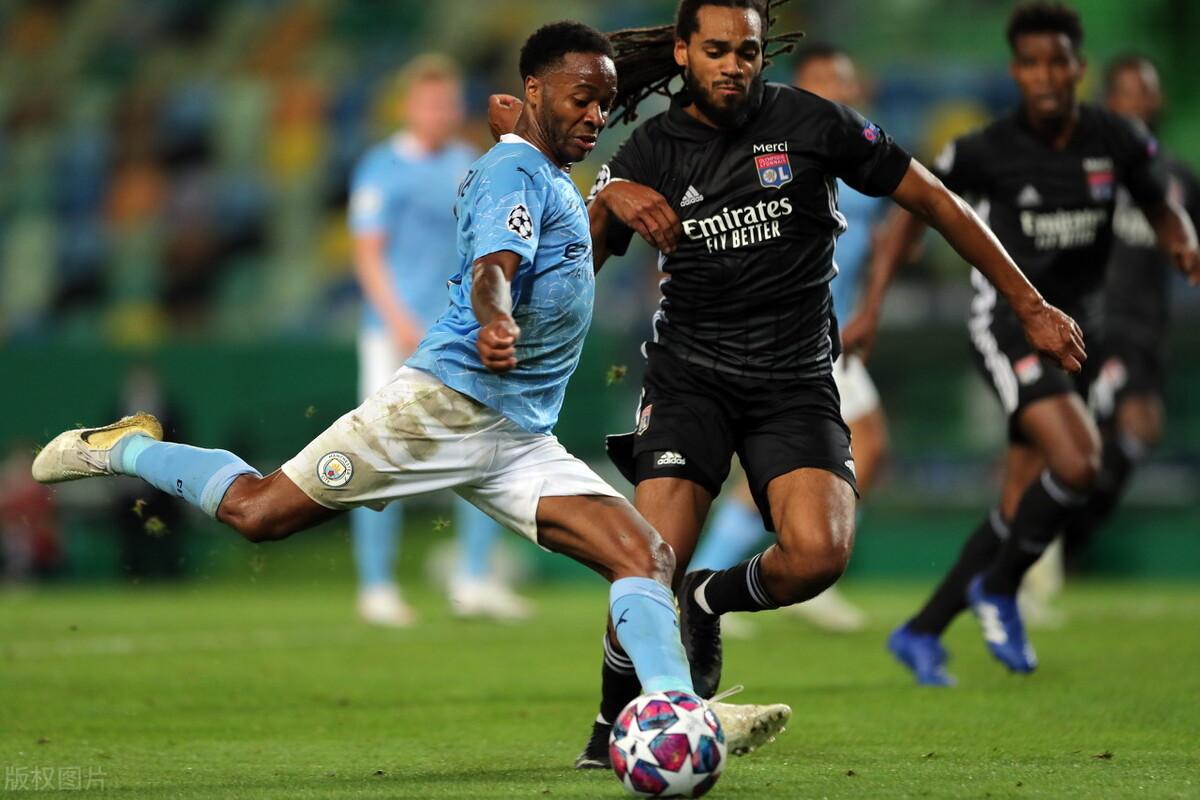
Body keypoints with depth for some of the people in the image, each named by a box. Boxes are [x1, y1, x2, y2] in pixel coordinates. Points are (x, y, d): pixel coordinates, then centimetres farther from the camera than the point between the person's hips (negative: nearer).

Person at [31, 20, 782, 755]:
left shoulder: (555, 179, 22)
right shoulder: (515, 170, -8)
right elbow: (492, 267, -30)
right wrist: (495, 323, -49)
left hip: (522, 441, 9)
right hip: (447, 402, -9)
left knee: (647, 554, -9)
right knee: (263, 511, -6)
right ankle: (124, 449, 18)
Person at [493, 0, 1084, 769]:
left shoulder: (811, 122, -4)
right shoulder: (652, 150, 1)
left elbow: (932, 200, 3)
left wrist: (1030, 306, 3)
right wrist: (608, 201, -27)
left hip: (796, 381, 0)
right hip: (691, 378, 0)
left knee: (819, 553, -25)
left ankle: (708, 599, 8)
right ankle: (615, 722, 9)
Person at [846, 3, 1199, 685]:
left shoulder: (1119, 142, -3)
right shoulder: (988, 151, -10)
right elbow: (916, 207, 3)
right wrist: (872, 306, -2)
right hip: (1007, 317, -5)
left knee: (1021, 511, 4)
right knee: (1078, 463, -25)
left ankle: (921, 634, 18)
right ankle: (1000, 589, -3)